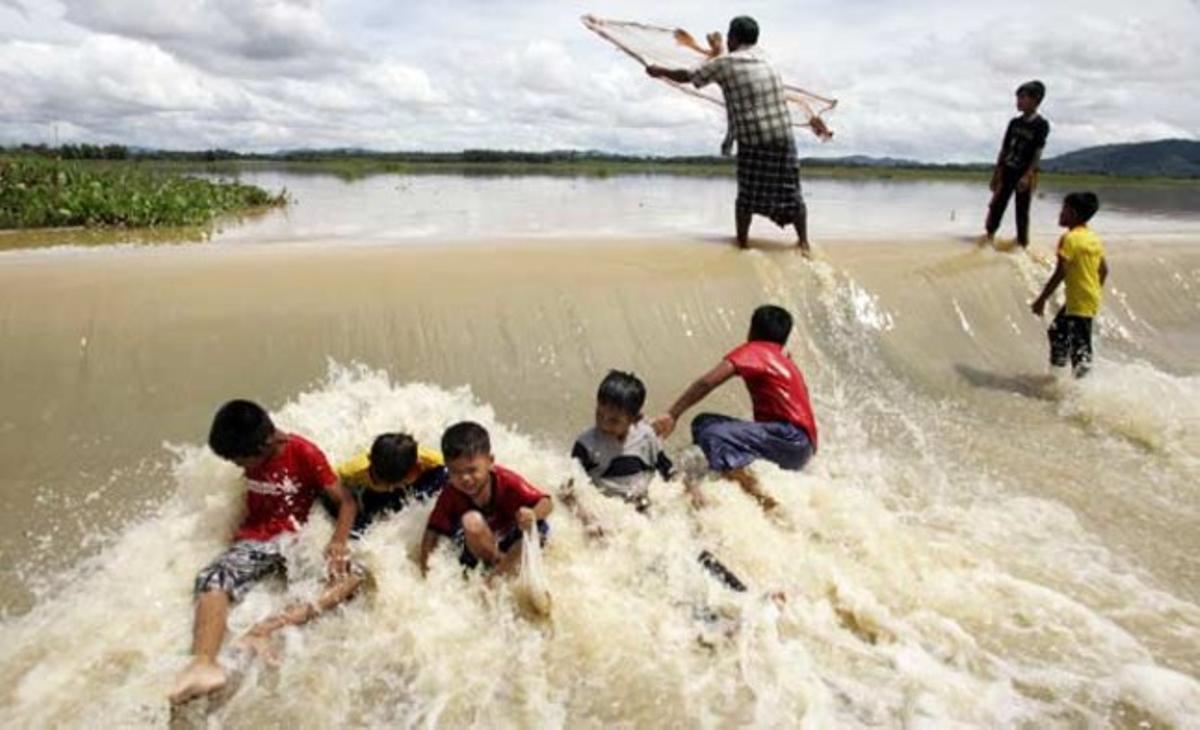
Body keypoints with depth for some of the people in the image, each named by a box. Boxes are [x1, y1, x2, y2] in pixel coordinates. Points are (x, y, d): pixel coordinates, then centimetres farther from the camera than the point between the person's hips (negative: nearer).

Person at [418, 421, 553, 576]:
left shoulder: (506, 481, -23)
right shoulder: (451, 494, -16)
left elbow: (546, 502, -27)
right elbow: (433, 529, -13)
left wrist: (533, 514, -48)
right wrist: (425, 560, -28)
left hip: (512, 542, 0)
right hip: (482, 549, 0)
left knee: (538, 527, -30)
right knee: (471, 520, -31)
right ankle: (497, 562, -12)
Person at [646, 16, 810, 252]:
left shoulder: (724, 63, -3)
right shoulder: (762, 57, 15)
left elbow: (687, 76, 7)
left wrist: (660, 71, 24)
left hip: (752, 141, -4)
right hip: (784, 137, 4)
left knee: (747, 193, 8)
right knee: (790, 192, 9)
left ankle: (742, 241, 15)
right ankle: (803, 241, 12)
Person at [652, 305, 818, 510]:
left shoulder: (752, 351, 1)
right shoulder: (787, 363, 25)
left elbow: (708, 382, -14)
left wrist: (672, 415, -16)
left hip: (791, 438, -8)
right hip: (801, 448, 8)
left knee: (711, 433, -22)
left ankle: (759, 498, -32)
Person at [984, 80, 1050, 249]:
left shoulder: (1041, 124, -8)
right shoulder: (1015, 122, 7)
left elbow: (1038, 152, -13)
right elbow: (1004, 148, 10)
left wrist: (1027, 176, -21)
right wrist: (996, 172, 8)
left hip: (1025, 174, -5)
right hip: (1007, 171, 5)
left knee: (1022, 211, 0)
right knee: (996, 205, 4)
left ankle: (1022, 243, 9)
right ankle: (989, 235, 13)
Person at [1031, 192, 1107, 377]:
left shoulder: (1069, 238, -17)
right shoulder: (1094, 238, 9)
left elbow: (1060, 273, -22)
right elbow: (1104, 270, 14)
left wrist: (1041, 300, -18)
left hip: (1080, 303, -10)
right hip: (1092, 298, 10)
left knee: (1080, 347, -7)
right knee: (1057, 331, 23)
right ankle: (1057, 370, 33)